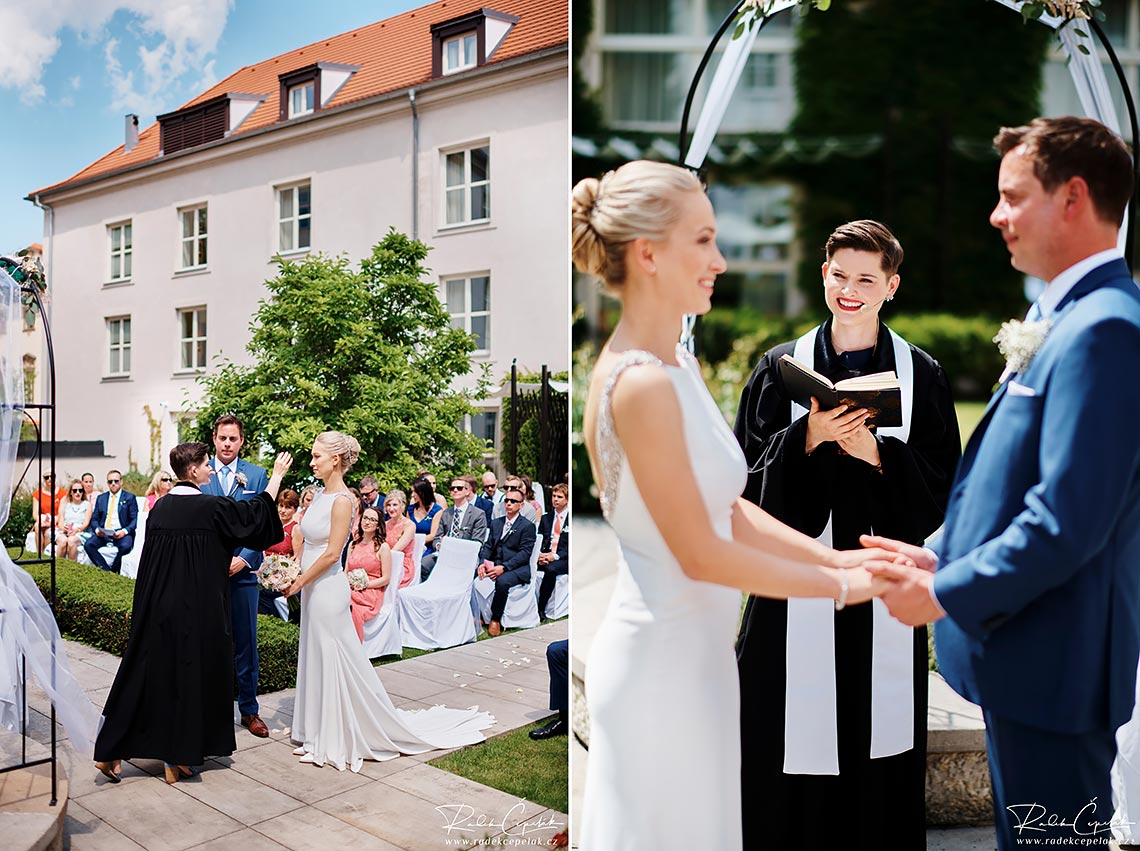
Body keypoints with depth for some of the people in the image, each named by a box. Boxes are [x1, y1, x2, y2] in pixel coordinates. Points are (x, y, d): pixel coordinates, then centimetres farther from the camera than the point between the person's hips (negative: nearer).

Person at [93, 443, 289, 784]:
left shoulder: (160, 507, 4)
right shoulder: (210, 507, -13)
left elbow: (148, 558, 12)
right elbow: (257, 510, -2)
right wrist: (277, 474, 10)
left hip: (156, 606, 6)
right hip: (197, 609, -5)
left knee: (146, 673, 13)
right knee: (188, 675, 6)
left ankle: (110, 752, 15)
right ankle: (177, 758, 15)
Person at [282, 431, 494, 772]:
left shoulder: (342, 500, -17)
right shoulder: (322, 494, 9)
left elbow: (331, 553, -19)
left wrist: (299, 583, -12)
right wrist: (296, 575, 4)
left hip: (327, 590, -9)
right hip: (313, 589, 9)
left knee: (336, 663, 1)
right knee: (317, 661, 16)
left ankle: (341, 740, 14)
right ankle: (323, 737, 28)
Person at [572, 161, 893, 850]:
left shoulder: (680, 364, 5)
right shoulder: (641, 384, -23)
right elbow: (700, 553, -20)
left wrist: (834, 556, 2)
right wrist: (841, 586, -10)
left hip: (696, 648, 8)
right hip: (662, 657, -8)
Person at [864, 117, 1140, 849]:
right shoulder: (1066, 315, 12)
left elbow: (1068, 521, -25)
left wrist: (944, 593, -15)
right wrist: (945, 559, 7)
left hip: (1049, 664, -10)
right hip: (1032, 655, 10)